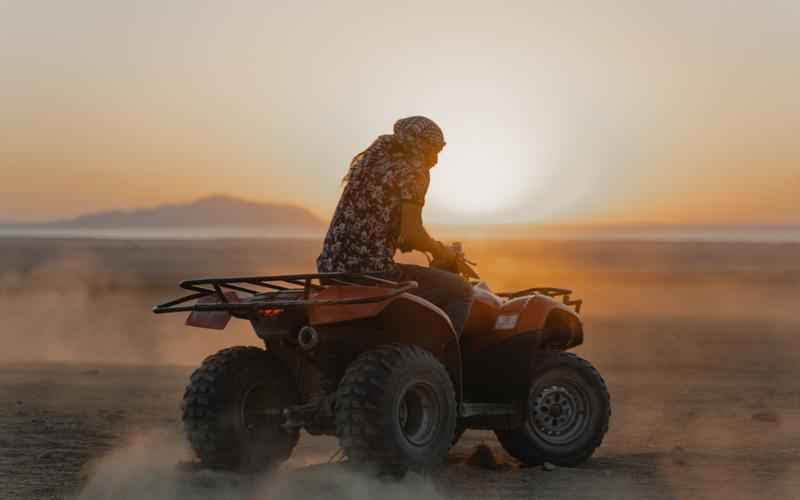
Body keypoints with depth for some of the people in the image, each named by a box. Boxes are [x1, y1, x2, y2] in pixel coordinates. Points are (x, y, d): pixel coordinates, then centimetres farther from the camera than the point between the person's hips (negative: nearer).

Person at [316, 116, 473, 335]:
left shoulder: (369, 161, 19)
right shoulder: (413, 171, -5)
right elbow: (411, 235, -14)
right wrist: (440, 250, 5)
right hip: (373, 272, -9)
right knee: (460, 290, 4)